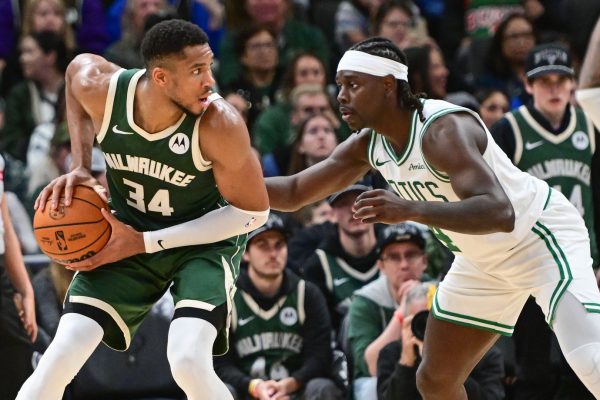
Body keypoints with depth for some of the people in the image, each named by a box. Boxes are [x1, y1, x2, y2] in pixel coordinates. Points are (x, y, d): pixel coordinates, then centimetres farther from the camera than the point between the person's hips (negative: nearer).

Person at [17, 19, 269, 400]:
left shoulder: (220, 123, -31)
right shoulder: (100, 88, -23)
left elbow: (253, 212, -19)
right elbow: (77, 68, 4)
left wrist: (144, 243, -21)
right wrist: (80, 166, -6)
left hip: (206, 238, -3)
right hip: (127, 232, 3)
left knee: (189, 362, -27)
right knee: (59, 359, -11)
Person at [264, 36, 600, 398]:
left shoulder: (443, 129, -32)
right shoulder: (367, 144, -7)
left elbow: (499, 213, -45)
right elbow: (294, 193, 2)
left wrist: (410, 210, -54)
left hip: (541, 236, -9)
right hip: (484, 259, 9)